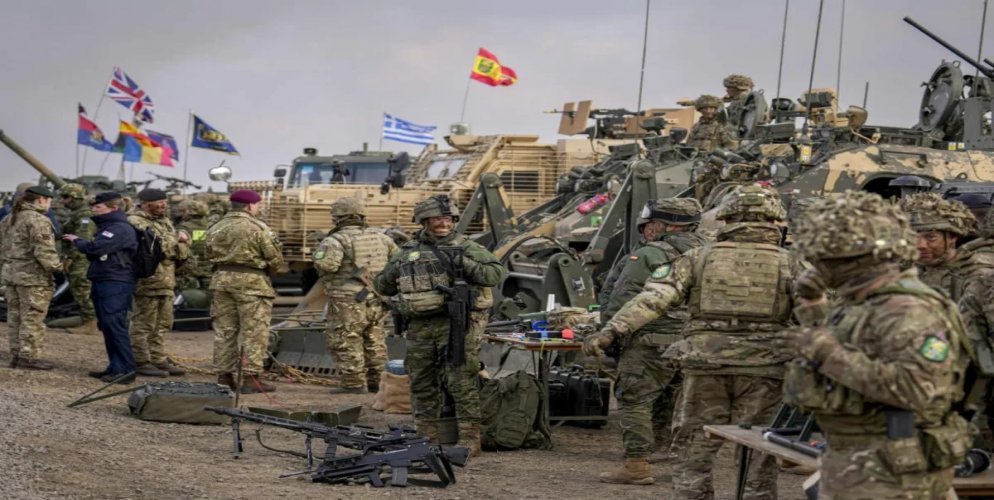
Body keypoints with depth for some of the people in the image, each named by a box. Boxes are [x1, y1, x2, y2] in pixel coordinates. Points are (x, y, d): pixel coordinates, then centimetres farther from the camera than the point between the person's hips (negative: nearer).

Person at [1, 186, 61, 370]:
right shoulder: (38, 220, -16)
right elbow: (43, 250, -21)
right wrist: (56, 266, -10)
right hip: (33, 276, -9)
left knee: (15, 317, 13)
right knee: (32, 317, -2)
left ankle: (16, 355, 20)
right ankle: (29, 357, 1)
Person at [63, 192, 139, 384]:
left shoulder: (120, 229, -15)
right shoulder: (106, 227, 20)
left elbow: (95, 248, -24)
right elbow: (95, 254, 21)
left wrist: (77, 241, -7)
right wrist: (79, 242, 4)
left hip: (116, 284, -11)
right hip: (102, 282, 11)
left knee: (115, 326, -12)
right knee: (106, 327, 12)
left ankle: (126, 370, -10)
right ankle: (115, 367, 17)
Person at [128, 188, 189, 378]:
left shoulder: (165, 221, 18)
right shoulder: (135, 222, -11)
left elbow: (183, 252, 14)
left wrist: (182, 242, -9)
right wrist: (175, 239, -5)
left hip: (167, 282, 9)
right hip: (148, 281, -9)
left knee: (162, 324, 14)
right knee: (143, 323, -4)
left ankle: (158, 359, 22)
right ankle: (141, 362, 1)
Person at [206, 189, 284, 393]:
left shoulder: (215, 228, 9)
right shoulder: (258, 228, -10)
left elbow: (210, 254, 10)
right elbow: (275, 257, -8)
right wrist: (270, 271, 12)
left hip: (221, 279, 6)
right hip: (251, 281, -6)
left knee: (224, 331, 11)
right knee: (254, 332, -2)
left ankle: (224, 377, 13)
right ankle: (251, 378, -5)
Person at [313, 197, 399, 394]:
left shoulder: (336, 240, -11)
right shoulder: (378, 237, 8)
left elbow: (326, 263, -27)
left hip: (348, 302, -6)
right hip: (376, 302, 6)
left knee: (346, 343, 1)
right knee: (374, 343, 16)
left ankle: (353, 384, -1)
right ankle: (374, 382, 20)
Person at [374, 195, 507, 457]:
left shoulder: (465, 247, 4)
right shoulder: (408, 251, 15)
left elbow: (498, 273, -5)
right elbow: (382, 285, 22)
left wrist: (464, 264, -16)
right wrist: (394, 272, 1)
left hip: (456, 324, -5)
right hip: (420, 327, 5)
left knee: (461, 382, -7)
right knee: (422, 384, 9)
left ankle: (470, 438, -4)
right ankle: (427, 437, 18)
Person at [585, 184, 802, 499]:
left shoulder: (698, 259, 5)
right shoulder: (788, 265, 3)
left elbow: (653, 298, -3)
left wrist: (611, 332, -4)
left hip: (705, 367, 1)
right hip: (763, 370, -1)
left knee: (696, 450, 9)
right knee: (758, 456, 6)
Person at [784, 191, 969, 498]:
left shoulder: (909, 311, -17)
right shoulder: (857, 305, 13)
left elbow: (916, 388, -29)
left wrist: (829, 352, -24)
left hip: (892, 471, -10)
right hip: (852, 464, 10)